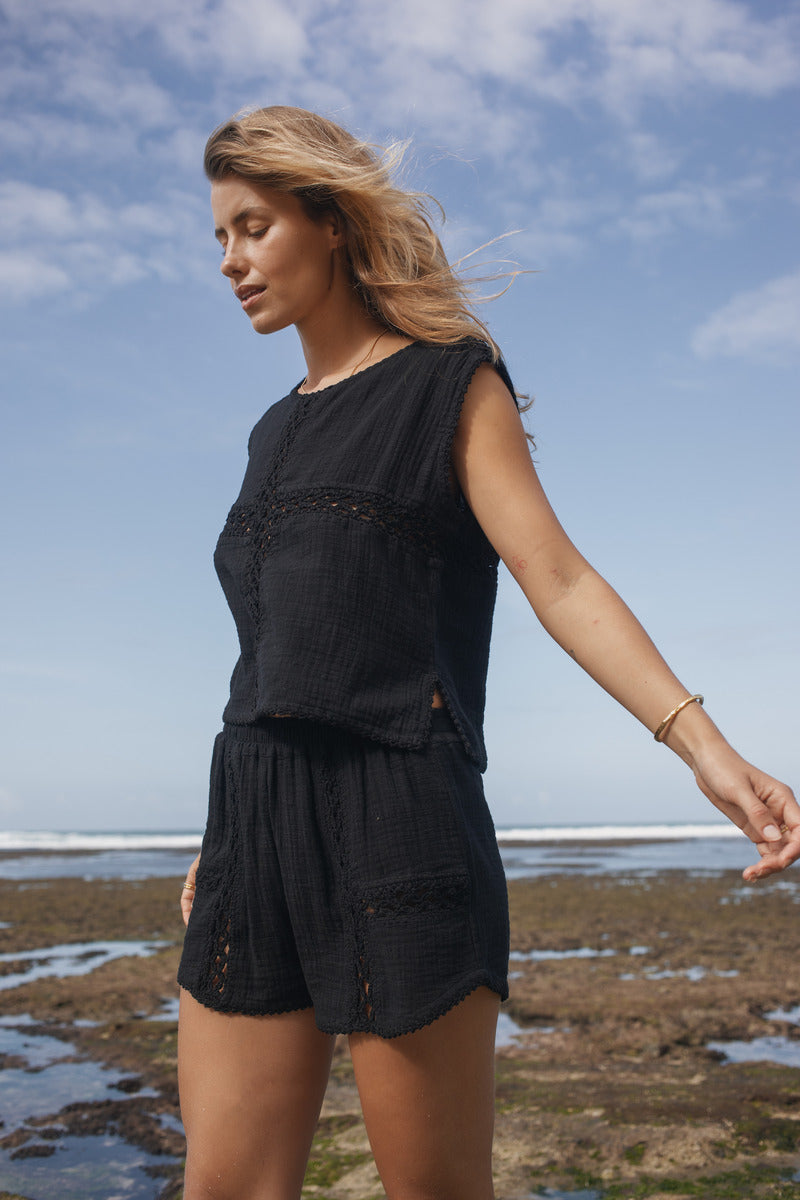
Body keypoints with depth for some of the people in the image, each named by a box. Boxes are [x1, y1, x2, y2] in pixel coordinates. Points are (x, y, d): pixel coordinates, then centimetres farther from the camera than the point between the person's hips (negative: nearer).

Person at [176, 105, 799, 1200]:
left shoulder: (450, 385, 4)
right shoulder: (278, 433, 22)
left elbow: (557, 577, -8)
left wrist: (700, 740, -22)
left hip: (397, 820, -6)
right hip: (260, 826, 6)